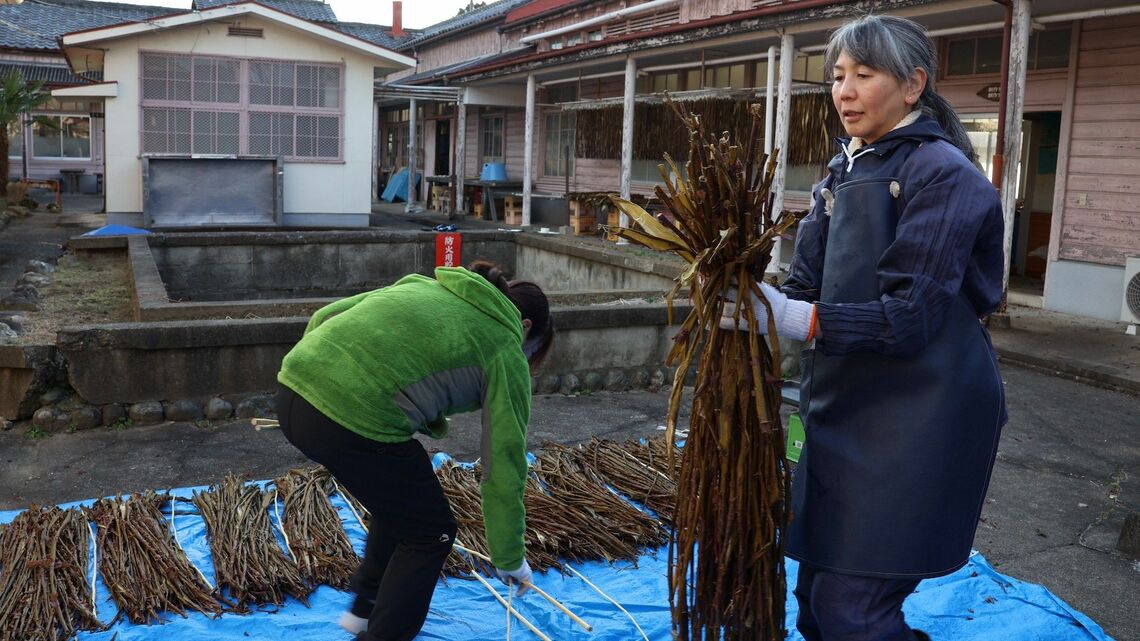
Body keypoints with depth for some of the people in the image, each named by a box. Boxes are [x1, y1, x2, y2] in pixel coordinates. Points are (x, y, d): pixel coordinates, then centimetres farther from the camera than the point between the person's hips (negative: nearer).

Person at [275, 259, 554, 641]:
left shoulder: (426, 285, 26)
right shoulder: (504, 351, 8)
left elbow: (325, 315, 19)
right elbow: (504, 463, 10)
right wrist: (509, 558, 20)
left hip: (294, 391, 8)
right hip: (354, 421, -8)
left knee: (399, 505, 30)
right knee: (430, 533, 16)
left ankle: (366, 609, 44)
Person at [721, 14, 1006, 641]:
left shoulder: (942, 173, -12)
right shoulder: (843, 170, 11)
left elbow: (909, 317, -19)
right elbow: (807, 286, 7)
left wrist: (792, 318, -27)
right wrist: (749, 294, -12)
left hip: (913, 425, -7)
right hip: (846, 414, 8)